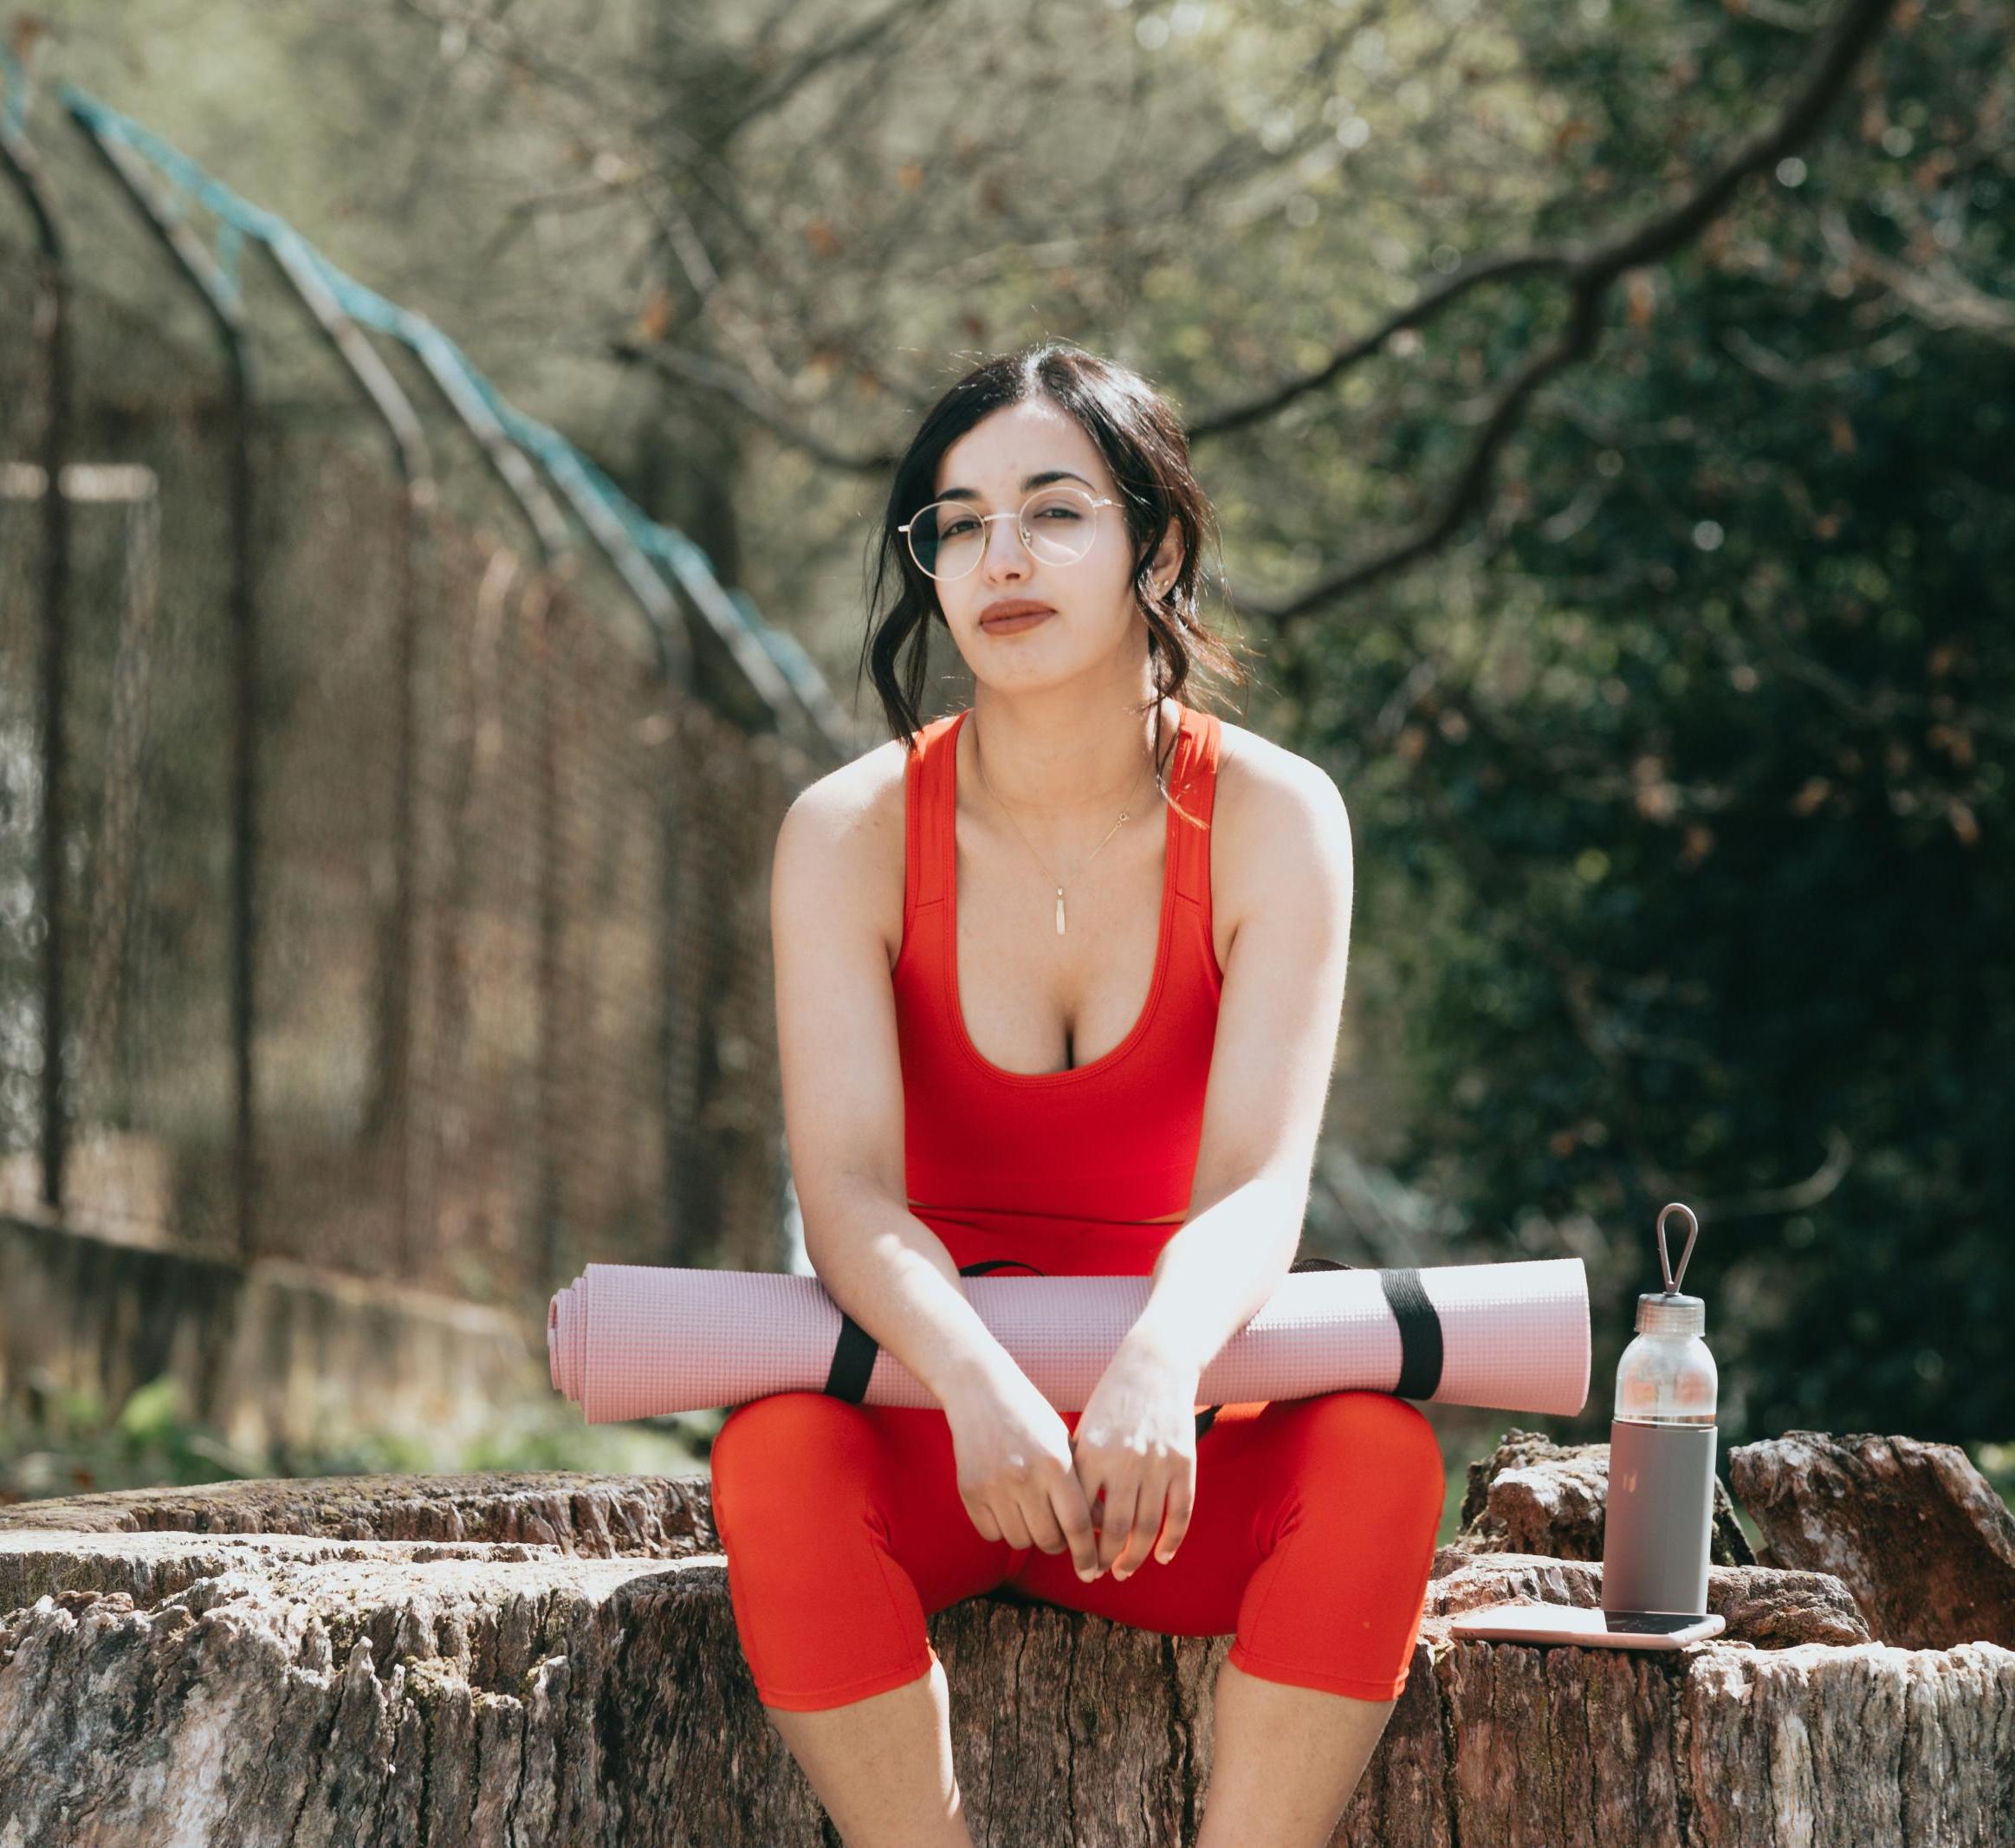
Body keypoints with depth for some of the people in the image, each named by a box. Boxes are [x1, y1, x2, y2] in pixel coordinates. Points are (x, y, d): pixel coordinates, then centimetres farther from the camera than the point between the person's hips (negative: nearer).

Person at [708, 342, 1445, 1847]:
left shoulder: (1273, 817, -7)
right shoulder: (852, 832, -6)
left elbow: (1258, 1184, -19)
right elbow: (847, 1186, -20)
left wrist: (1163, 1364, -43)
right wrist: (976, 1383, -42)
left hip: (1167, 1441, 0)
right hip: (923, 1431, 0)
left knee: (1379, 1450, -31)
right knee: (777, 1451, -33)